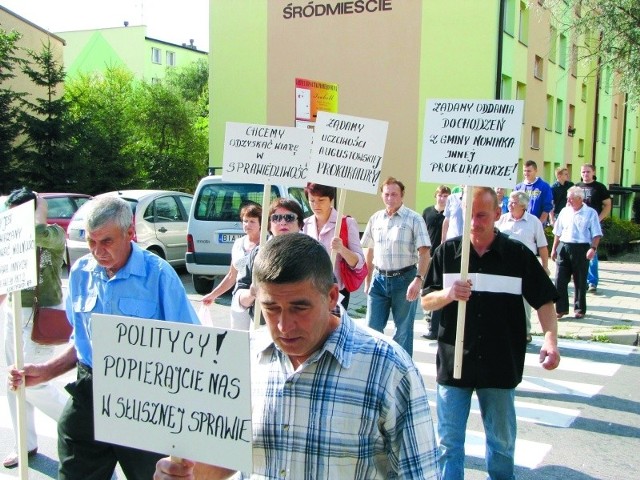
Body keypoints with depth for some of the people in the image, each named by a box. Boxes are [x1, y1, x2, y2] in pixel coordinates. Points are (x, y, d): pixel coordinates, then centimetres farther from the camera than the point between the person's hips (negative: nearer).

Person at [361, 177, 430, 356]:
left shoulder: (414, 219, -6)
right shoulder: (375, 219, 8)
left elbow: (424, 252, -11)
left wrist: (418, 279, -23)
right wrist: (367, 281, 14)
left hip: (404, 279, -4)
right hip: (379, 279, 4)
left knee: (403, 330, 7)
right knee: (372, 328, 7)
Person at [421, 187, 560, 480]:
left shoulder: (519, 255, -2)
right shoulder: (447, 252, 0)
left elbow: (544, 301, 1)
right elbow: (426, 301, 3)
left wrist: (550, 339, -16)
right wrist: (448, 294, -18)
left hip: (501, 365, 0)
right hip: (454, 363, 0)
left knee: (501, 440, 16)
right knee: (448, 441, 6)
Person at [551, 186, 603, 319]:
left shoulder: (590, 213, -1)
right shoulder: (565, 211, 11)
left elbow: (596, 234, -4)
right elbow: (558, 232, 17)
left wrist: (593, 248, -17)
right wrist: (554, 249, 14)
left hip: (581, 249, -4)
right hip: (563, 247, 4)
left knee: (580, 281, 5)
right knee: (560, 280, 1)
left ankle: (579, 309, 17)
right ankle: (561, 308, 9)